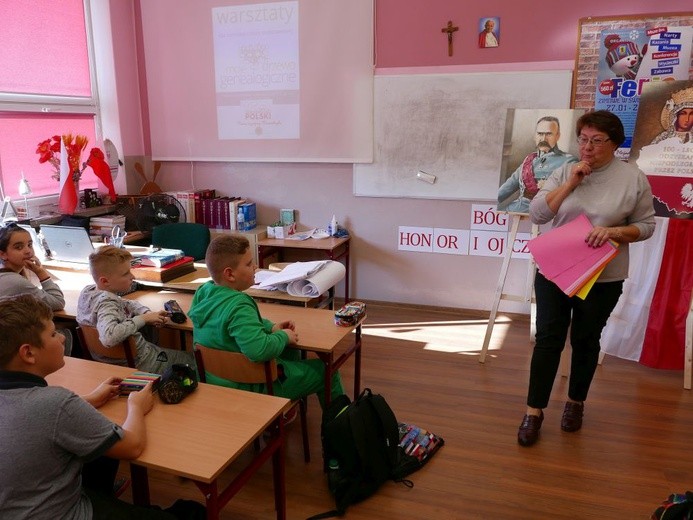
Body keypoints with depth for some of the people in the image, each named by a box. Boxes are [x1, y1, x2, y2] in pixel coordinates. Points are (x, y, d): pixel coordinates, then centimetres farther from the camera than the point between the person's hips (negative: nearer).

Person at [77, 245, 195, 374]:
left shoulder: (88, 291, 0)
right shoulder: (107, 303, -30)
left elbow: (127, 304, 14)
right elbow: (108, 337, -48)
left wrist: (148, 313, -5)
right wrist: (143, 319, -35)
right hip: (137, 364, -9)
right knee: (192, 360, 7)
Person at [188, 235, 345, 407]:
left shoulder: (203, 291, -4)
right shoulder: (238, 306, -32)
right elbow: (259, 350, -44)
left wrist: (271, 327, 0)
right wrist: (283, 336, -24)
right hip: (250, 388, -9)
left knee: (290, 350, 29)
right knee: (325, 370, 5)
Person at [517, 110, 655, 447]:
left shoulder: (633, 179, -2)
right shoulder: (564, 172, 1)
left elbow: (645, 226, 1)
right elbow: (537, 214, -6)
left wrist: (613, 232, -18)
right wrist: (571, 183, -13)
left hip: (602, 279, 0)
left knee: (585, 341, 13)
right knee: (547, 339, 1)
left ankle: (575, 402, 33)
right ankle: (534, 411, 11)